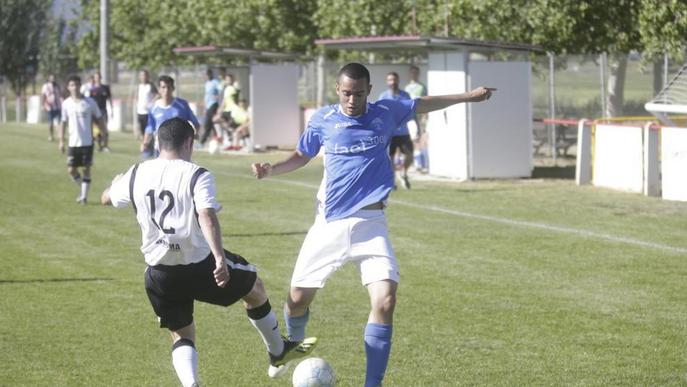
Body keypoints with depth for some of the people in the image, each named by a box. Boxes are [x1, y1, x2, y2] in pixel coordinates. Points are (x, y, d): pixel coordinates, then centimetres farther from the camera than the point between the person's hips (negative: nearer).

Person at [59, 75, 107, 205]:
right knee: (71, 170, 0)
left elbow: (99, 118, 5)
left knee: (86, 169, 0)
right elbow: (64, 123, 9)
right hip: (73, 143, 2)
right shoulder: (66, 104, 3)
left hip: (87, 142, -2)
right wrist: (61, 141, 5)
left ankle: (84, 196, 7)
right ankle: (83, 189, 24)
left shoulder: (89, 102, -4)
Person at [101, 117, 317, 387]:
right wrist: (220, 258, -36)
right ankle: (278, 353, 40)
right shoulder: (197, 176, -11)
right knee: (254, 286, 24)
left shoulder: (136, 175, 3)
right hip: (200, 266, -4)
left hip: (159, 274, 4)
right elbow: (207, 217, -27)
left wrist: (116, 182, 44)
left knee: (182, 335, 19)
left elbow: (106, 198, 22)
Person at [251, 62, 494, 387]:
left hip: (370, 224, 0)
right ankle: (294, 346, 38)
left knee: (385, 300, -17)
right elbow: (301, 157, 15)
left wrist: (468, 96, 24)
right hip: (330, 224, 0)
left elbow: (423, 104, 19)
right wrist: (270, 170, -3)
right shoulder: (322, 120, -1)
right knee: (298, 297, 3)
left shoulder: (385, 113, 0)